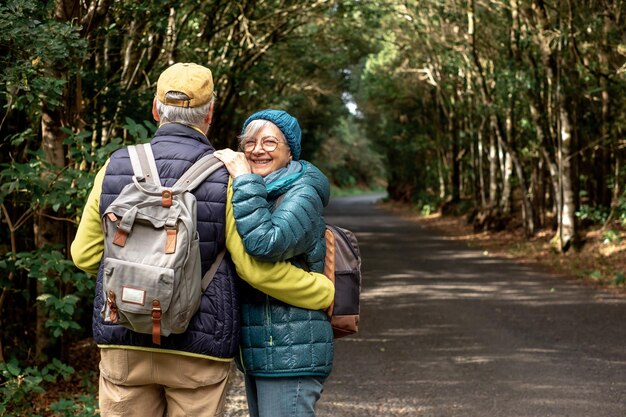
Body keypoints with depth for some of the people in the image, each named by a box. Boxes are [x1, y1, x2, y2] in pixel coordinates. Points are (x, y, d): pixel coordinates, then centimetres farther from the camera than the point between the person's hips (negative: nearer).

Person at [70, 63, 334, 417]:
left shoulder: (115, 168, -2)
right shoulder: (226, 178, -11)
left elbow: (86, 255, 6)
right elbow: (260, 268, -14)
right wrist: (329, 294, -1)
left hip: (126, 340, 3)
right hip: (198, 348, -2)